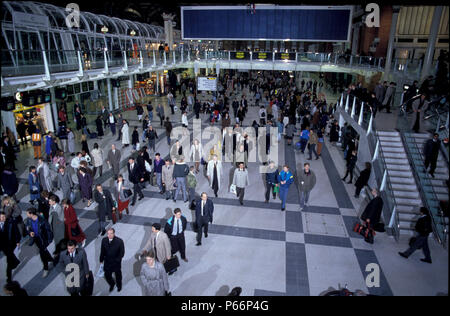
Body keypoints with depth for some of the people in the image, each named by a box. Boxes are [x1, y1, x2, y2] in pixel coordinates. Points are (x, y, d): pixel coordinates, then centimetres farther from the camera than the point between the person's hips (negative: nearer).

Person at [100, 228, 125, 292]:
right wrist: (101, 260, 4)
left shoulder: (119, 241, -22)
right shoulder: (104, 240, -12)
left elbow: (122, 253, -13)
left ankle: (119, 286, 49)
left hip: (116, 263, -2)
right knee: (107, 275, 10)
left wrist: (117, 260, -16)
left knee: (118, 275, 19)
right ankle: (112, 284, 45)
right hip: (107, 263, 2)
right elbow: (102, 251, 0)